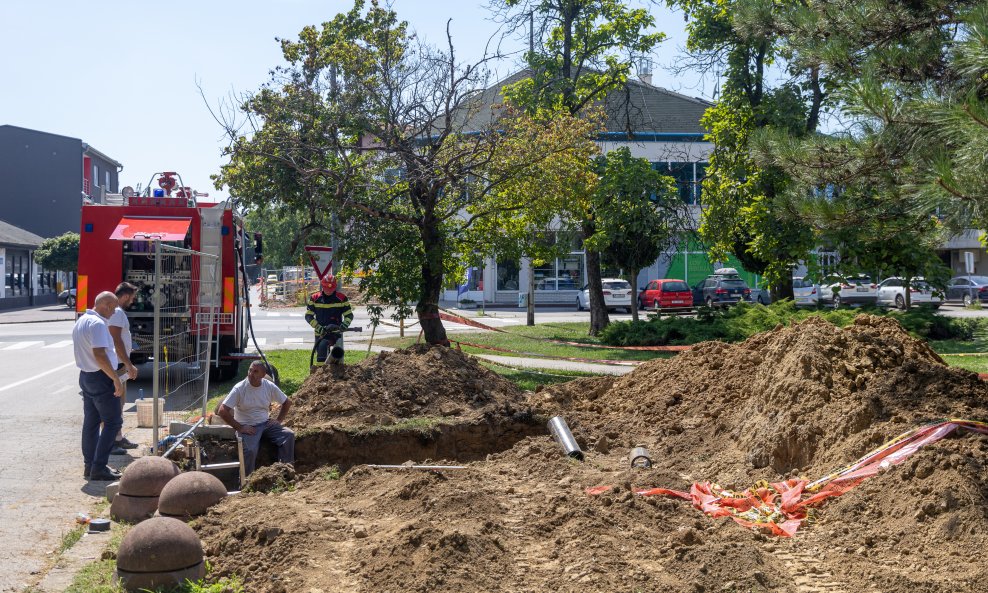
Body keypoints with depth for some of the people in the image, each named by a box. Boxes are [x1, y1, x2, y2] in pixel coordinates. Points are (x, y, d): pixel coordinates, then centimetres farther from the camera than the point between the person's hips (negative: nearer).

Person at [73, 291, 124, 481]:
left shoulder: (81, 321, 13)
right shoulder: (98, 323, -19)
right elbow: (100, 355, -26)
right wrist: (116, 379, -23)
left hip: (85, 376, 10)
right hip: (101, 378, -10)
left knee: (90, 422, 14)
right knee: (113, 422, -4)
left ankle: (90, 465, 19)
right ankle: (98, 467, -6)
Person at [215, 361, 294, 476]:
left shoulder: (270, 386, -3)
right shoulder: (239, 389, -14)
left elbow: (287, 402, 12)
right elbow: (222, 411, -19)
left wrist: (279, 421, 2)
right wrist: (240, 428, -17)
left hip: (266, 423, 4)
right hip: (247, 427, -4)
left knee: (289, 435, -18)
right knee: (250, 451, -31)